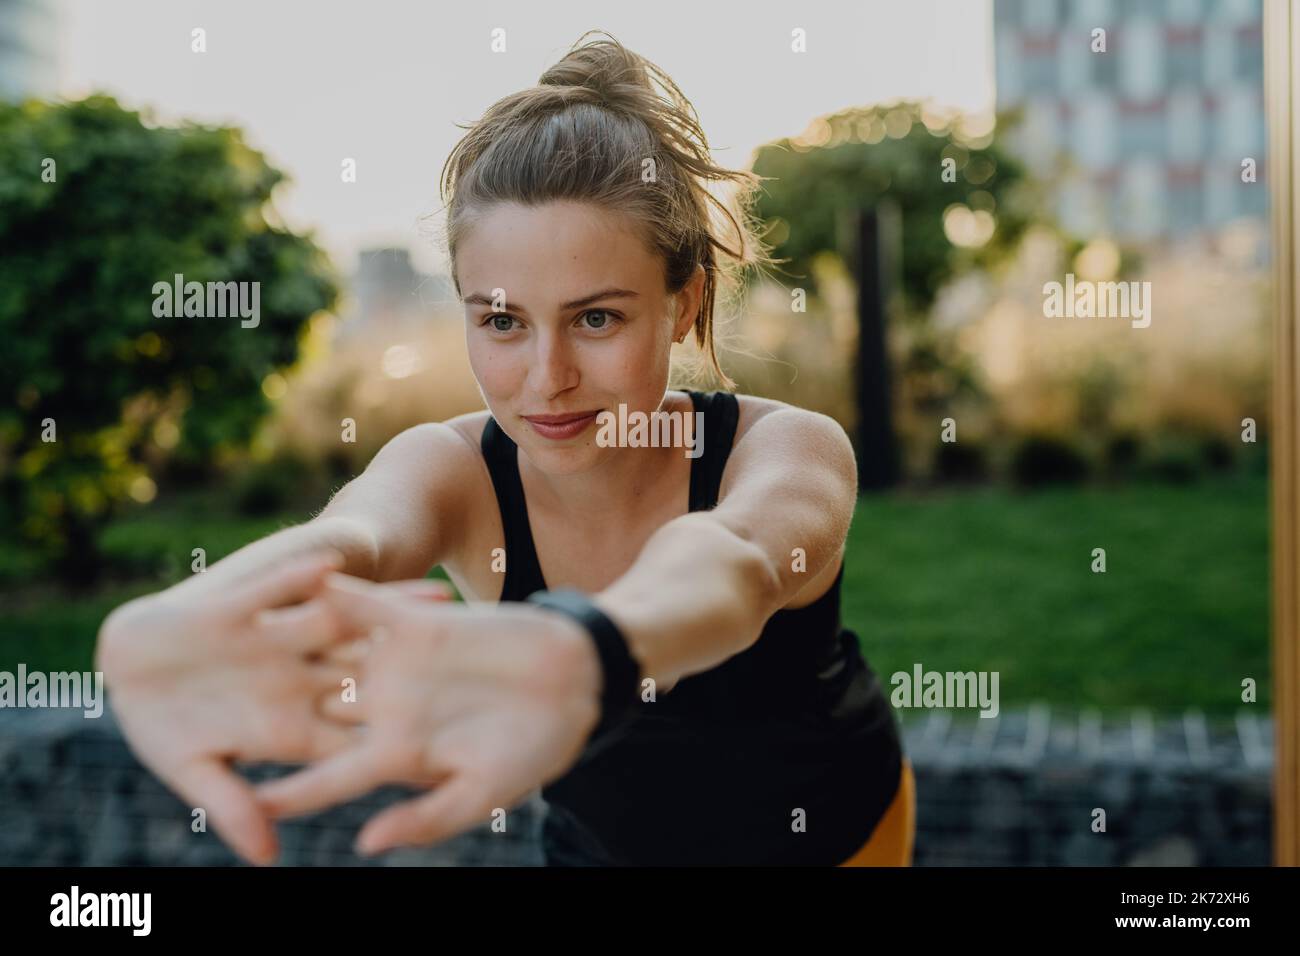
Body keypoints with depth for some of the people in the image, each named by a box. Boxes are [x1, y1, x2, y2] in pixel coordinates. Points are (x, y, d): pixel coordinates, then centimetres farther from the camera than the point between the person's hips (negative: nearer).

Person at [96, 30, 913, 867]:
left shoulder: (791, 449, -28)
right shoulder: (454, 468, -23)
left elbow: (732, 560, -51)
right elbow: (350, 536, -46)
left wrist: (574, 655, -73)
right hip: (597, 843, 1)